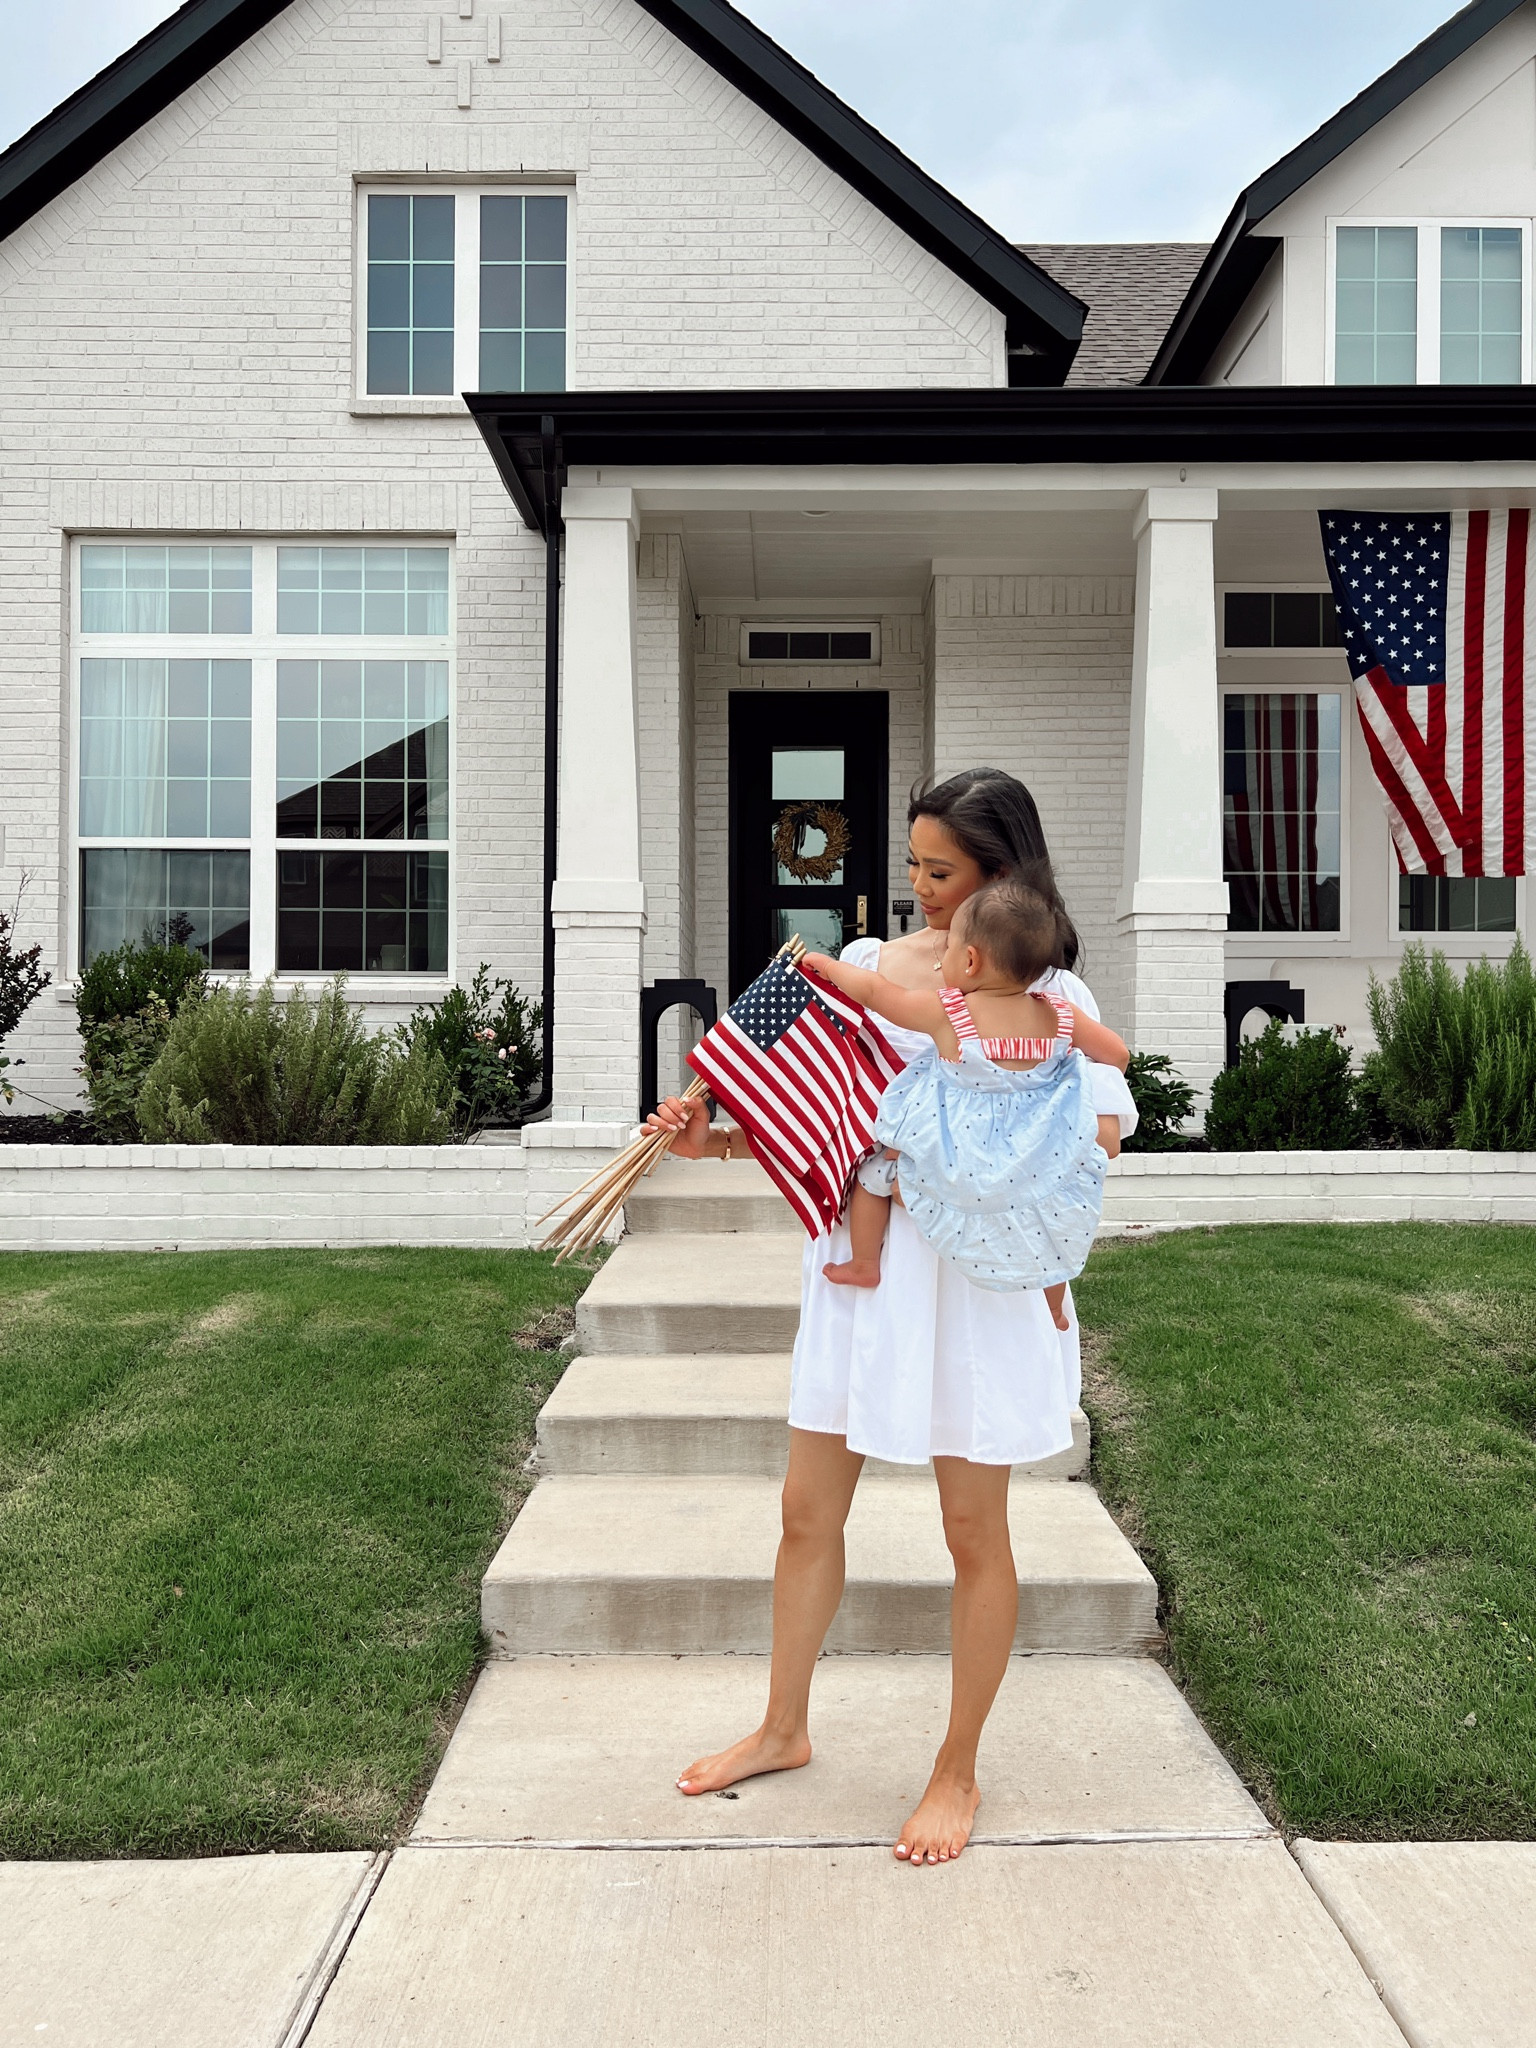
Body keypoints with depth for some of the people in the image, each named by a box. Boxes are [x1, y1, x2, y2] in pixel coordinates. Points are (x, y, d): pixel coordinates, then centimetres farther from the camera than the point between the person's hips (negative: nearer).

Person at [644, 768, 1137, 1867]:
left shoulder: (1043, 989, -4)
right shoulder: (867, 963, 7)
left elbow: (1108, 1118, -16)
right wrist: (717, 1138, -7)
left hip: (977, 1268, -4)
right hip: (861, 1253, 4)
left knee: (975, 1531, 8)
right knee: (809, 1510, 12)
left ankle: (958, 1772, 28)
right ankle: (783, 1729, 34)